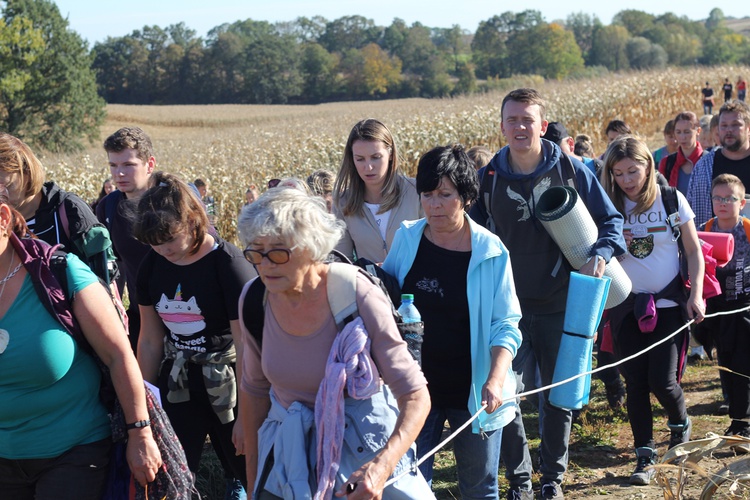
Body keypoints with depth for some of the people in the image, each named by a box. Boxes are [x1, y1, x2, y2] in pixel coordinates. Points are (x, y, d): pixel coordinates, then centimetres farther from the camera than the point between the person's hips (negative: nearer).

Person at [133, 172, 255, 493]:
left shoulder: (226, 263, -17)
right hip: (177, 386, 5)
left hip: (226, 385, -5)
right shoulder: (153, 265, 0)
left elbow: (246, 345, -16)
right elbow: (150, 340, 8)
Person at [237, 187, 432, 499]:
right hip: (290, 449, 3)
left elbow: (415, 396, -22)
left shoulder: (358, 297, -23)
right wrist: (253, 474, 9)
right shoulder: (255, 299, -11)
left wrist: (382, 466, -37)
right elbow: (254, 389, 5)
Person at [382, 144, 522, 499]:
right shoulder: (406, 239, -1)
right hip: (415, 387, 2)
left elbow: (505, 325, -8)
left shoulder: (490, 251, -8)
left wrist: (495, 380, -22)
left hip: (473, 392, -1)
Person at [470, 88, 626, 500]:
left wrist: (600, 254, -17)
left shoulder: (570, 169, -5)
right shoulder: (488, 178, -2)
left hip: (560, 305, 0)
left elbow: (610, 220, 2)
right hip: (509, 307, 0)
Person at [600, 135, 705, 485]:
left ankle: (680, 425, 26)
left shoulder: (671, 200, -3)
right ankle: (645, 455, 12)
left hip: (668, 305, -2)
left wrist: (696, 294, -7)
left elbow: (694, 250, 1)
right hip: (626, 306, 2)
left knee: (662, 380, -7)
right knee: (635, 382, 1)